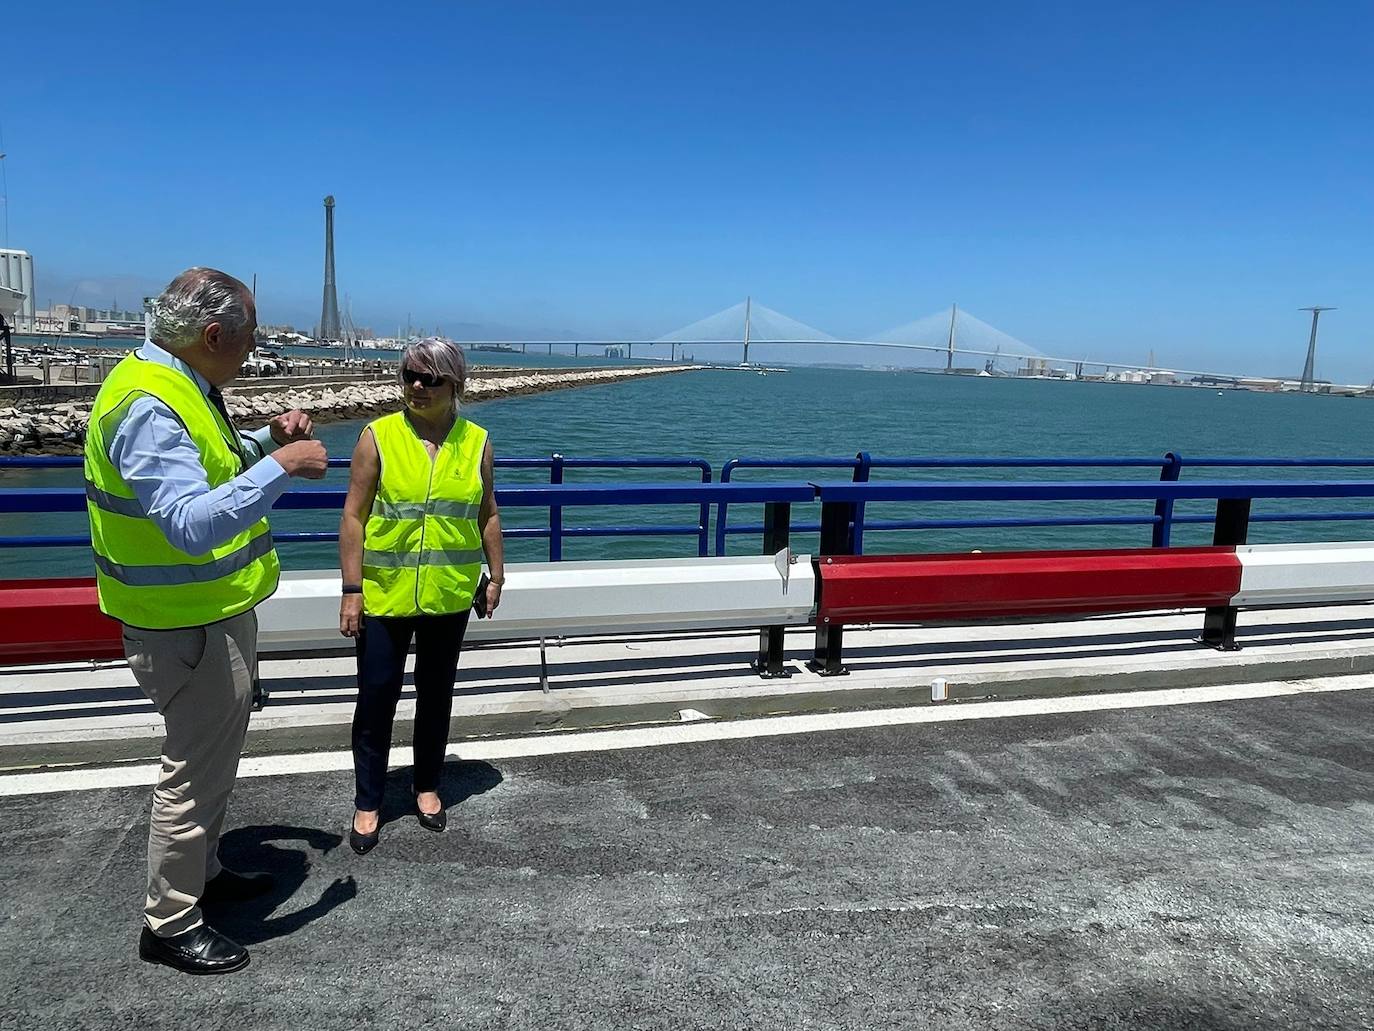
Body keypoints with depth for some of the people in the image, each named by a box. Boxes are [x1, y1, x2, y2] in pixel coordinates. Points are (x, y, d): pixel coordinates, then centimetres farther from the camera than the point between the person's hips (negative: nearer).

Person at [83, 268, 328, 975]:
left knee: (215, 754, 23)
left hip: (216, 612, 11)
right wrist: (281, 466, -31)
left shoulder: (180, 387, 8)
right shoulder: (147, 407, -26)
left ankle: (200, 871, 42)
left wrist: (266, 440, 10)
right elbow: (192, 525, -37)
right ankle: (169, 923, 21)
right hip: (187, 626, -11)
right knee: (196, 769, 3)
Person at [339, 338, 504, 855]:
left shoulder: (476, 441, 0)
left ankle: (427, 786, 34)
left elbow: (487, 515, 9)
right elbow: (353, 516, -6)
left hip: (449, 596, 2)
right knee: (376, 697, 5)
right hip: (383, 594, -2)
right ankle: (368, 802, 22)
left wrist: (496, 575, 7)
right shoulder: (377, 436, -6)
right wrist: (351, 589, -10)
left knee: (436, 695, 15)